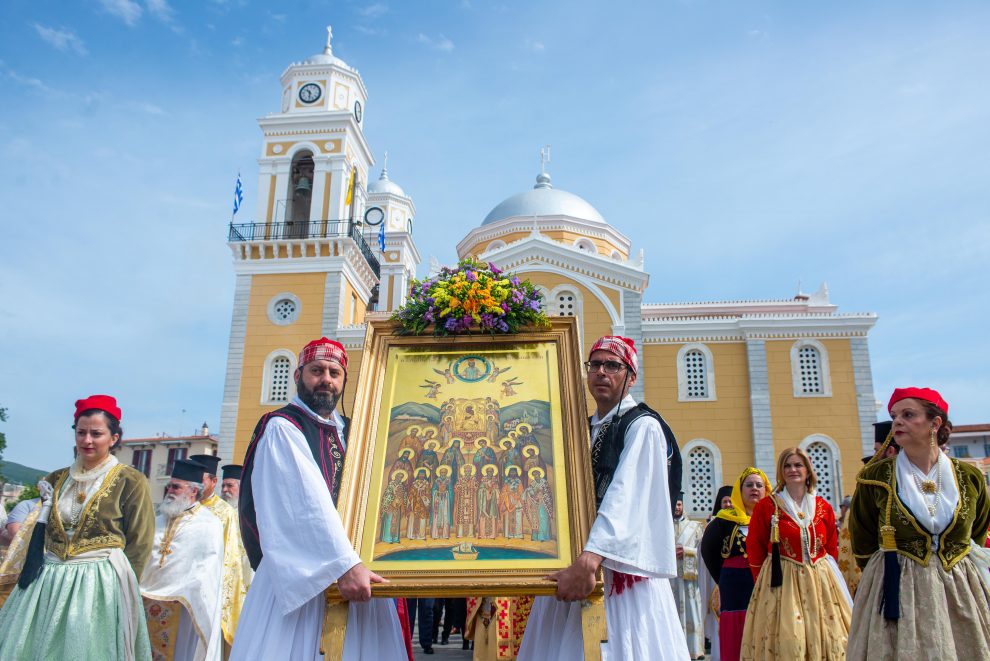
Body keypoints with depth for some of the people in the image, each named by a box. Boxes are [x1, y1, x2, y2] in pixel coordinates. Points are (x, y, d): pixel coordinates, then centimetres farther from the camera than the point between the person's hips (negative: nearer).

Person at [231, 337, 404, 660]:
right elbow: (307, 503, -18)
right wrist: (344, 565, -26)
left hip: (355, 572, 6)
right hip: (299, 574, -6)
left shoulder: (349, 432, 17)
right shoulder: (281, 428, -5)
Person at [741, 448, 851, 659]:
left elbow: (831, 549, 14)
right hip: (781, 582, -3)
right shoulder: (766, 506, -2)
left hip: (820, 581, 3)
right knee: (786, 642, -6)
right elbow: (755, 550, 2)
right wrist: (764, 582, 1)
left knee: (824, 640, 4)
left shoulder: (824, 508, 8)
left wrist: (824, 571, 6)